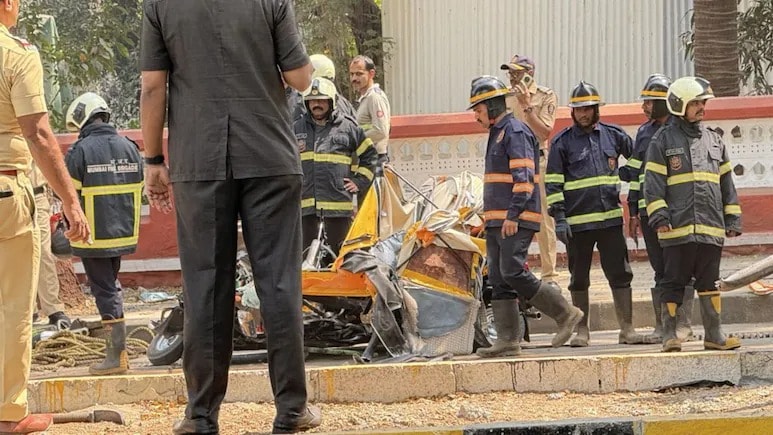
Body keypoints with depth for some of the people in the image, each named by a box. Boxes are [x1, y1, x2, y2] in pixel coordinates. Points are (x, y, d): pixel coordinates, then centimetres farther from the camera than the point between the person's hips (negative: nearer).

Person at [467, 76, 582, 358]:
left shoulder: (515, 132, -10)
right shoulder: (497, 134, 22)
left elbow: (524, 177, -18)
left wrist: (513, 215, -24)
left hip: (516, 221, -10)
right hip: (497, 222, 10)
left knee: (513, 273, -16)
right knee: (499, 280, 4)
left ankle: (565, 314, -7)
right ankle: (507, 340, 3)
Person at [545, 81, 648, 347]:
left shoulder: (612, 135, 8)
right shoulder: (562, 142, 1)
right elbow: (553, 183, -1)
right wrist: (559, 218, -8)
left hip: (611, 218, 2)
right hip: (578, 222, -2)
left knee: (620, 275, -1)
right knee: (579, 278, 6)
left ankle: (627, 329, 3)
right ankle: (582, 331, 14)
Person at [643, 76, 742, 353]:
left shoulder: (714, 140, 16)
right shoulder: (663, 141, 2)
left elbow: (726, 183, 19)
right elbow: (653, 183, -3)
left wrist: (732, 219, 14)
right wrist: (659, 216, -12)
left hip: (711, 227, 4)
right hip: (677, 227, -4)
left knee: (710, 283, 6)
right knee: (674, 283, -1)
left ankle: (714, 335, 10)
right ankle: (670, 335, 4)